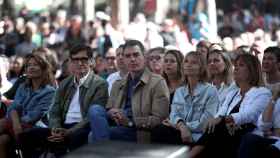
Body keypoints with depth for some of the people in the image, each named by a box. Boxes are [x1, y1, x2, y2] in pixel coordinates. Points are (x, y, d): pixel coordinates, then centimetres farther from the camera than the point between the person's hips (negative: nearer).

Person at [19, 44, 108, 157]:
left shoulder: (100, 84, 0)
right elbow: (54, 112, 16)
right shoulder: (64, 84, 20)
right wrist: (56, 128, -8)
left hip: (83, 130, -6)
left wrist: (68, 132, -20)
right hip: (63, 128, 6)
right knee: (27, 135, -15)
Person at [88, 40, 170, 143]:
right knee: (95, 109, -24)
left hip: (138, 134, -7)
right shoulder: (117, 85, 23)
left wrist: (130, 122, -15)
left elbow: (159, 119, -5)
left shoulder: (157, 82, 3)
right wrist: (111, 114, -7)